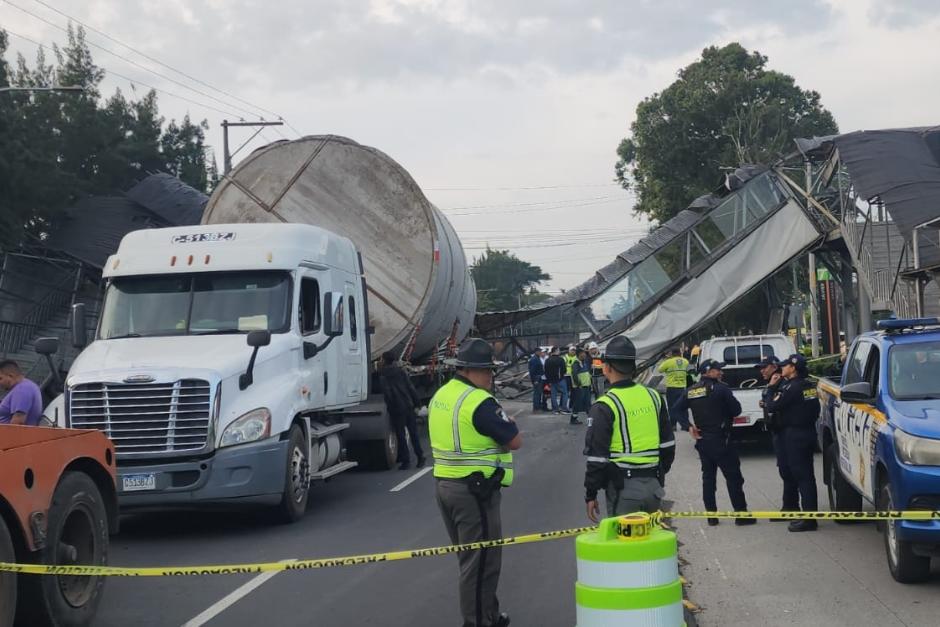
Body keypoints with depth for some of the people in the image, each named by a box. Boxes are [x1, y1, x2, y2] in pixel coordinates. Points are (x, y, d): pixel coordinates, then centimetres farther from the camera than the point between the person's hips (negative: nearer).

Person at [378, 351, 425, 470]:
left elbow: (386, 393, -10)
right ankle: (420, 457, 9)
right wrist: (417, 402, 8)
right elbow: (411, 388, 5)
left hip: (396, 409, -4)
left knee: (400, 435, 3)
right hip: (408, 406, 4)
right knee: (413, 432, 10)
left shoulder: (382, 375, -3)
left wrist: (390, 406, -2)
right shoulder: (401, 371, 8)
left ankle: (405, 460, 2)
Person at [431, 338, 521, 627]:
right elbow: (514, 441, -15)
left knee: (470, 557, 20)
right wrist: (507, 422, 4)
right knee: (481, 560, -1)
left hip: (445, 484, 10)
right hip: (475, 489, -10)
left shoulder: (441, 395, 11)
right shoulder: (480, 401, -19)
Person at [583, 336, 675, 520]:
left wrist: (591, 495, -3)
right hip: (653, 484, 6)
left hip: (622, 487, -6)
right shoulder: (654, 397, 7)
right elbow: (668, 445, 14)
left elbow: (597, 457, -11)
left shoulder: (605, 406, -12)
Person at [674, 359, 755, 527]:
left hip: (702, 441, 6)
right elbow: (736, 410, -9)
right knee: (733, 476, 1)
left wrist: (690, 427, 3)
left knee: (708, 477, 12)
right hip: (720, 440, -6)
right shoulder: (720, 388, -11)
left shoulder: (691, 391, 6)